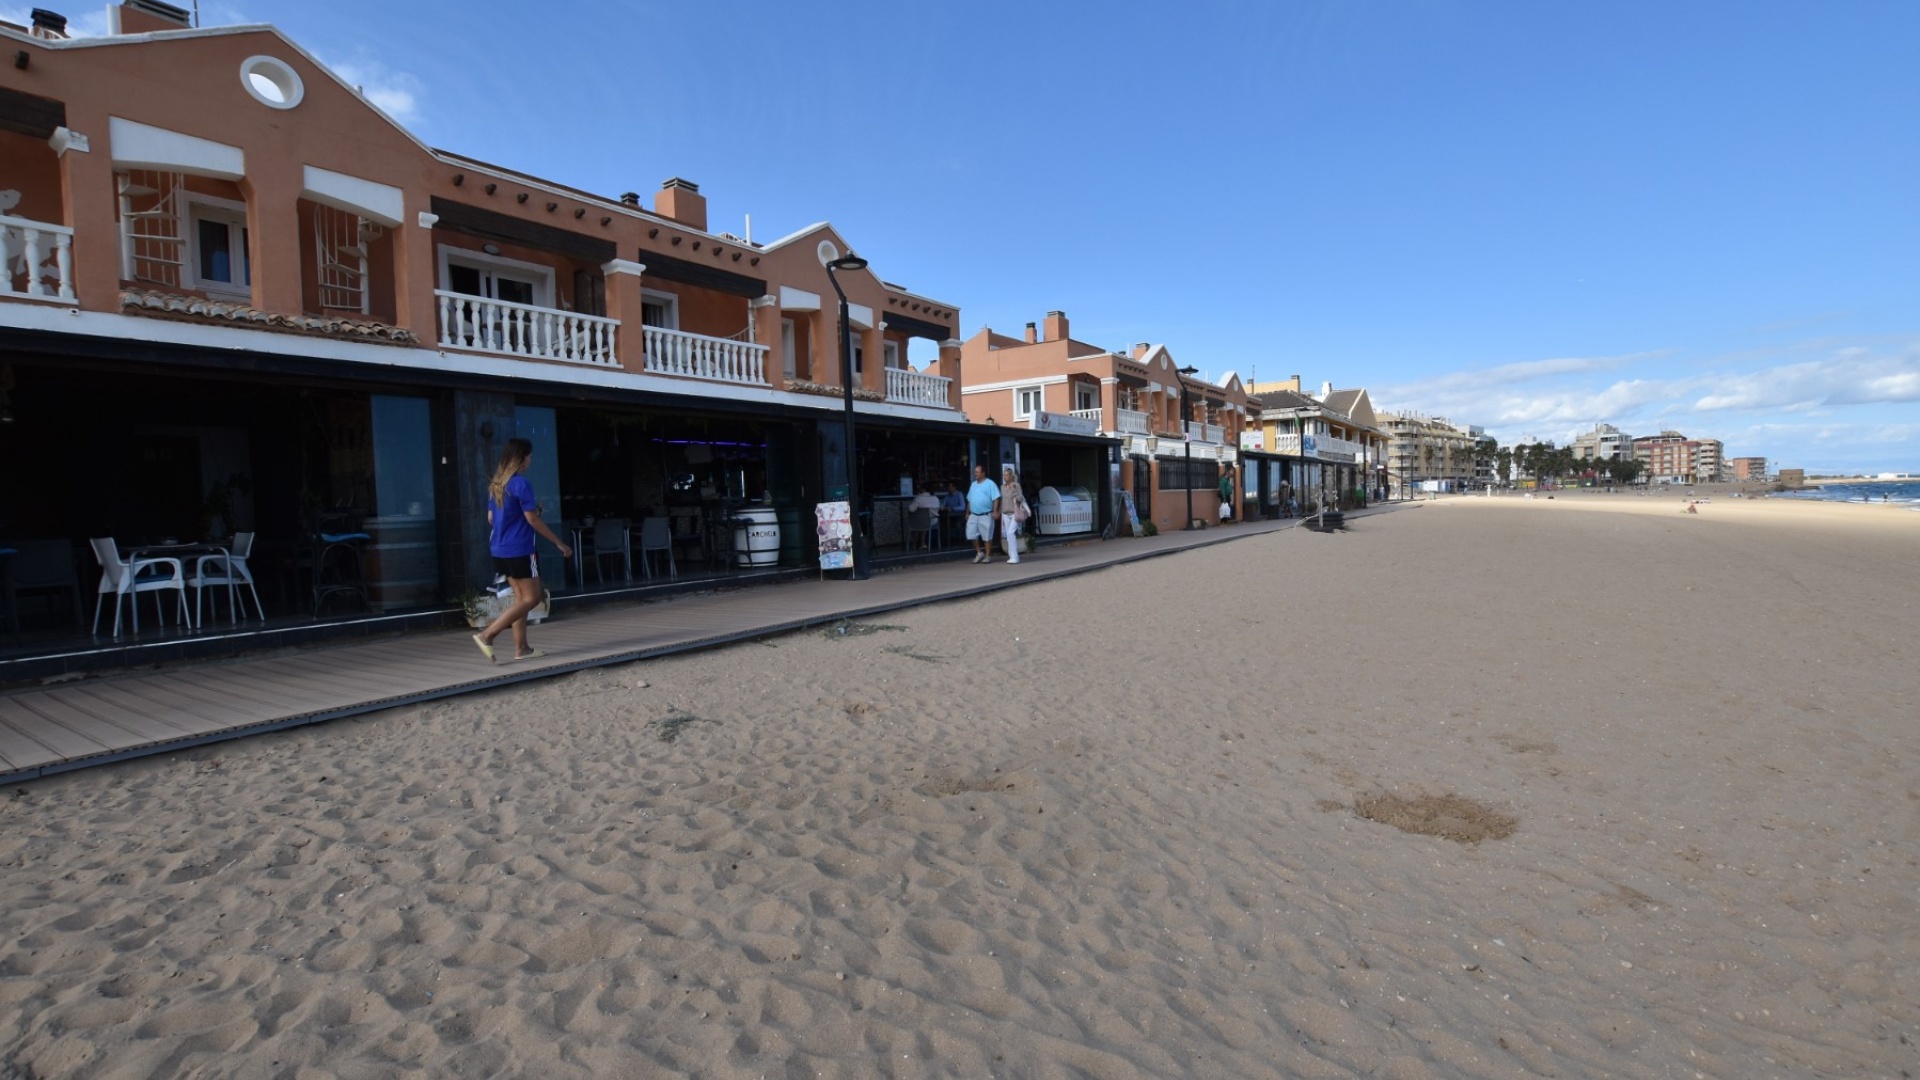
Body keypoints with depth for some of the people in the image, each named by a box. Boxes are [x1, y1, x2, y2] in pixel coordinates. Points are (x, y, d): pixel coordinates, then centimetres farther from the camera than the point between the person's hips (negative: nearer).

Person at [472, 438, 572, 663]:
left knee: (521, 596, 13)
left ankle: (521, 648, 13)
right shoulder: (521, 483, -14)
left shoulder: (496, 484, 11)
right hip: (519, 551, -9)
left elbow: (491, 519, 16)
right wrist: (559, 543, -8)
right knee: (531, 598, -2)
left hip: (500, 550, 9)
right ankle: (487, 635, -8)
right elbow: (533, 520, -14)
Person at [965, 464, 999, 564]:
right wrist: (967, 513, 16)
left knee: (987, 537, 1)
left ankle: (987, 556, 11)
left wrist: (995, 512, -18)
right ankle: (979, 553, 19)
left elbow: (996, 499, -11)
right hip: (973, 515, 6)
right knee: (971, 535, 2)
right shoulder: (973, 484, 15)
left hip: (986, 515, -6)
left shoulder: (990, 484, -6)